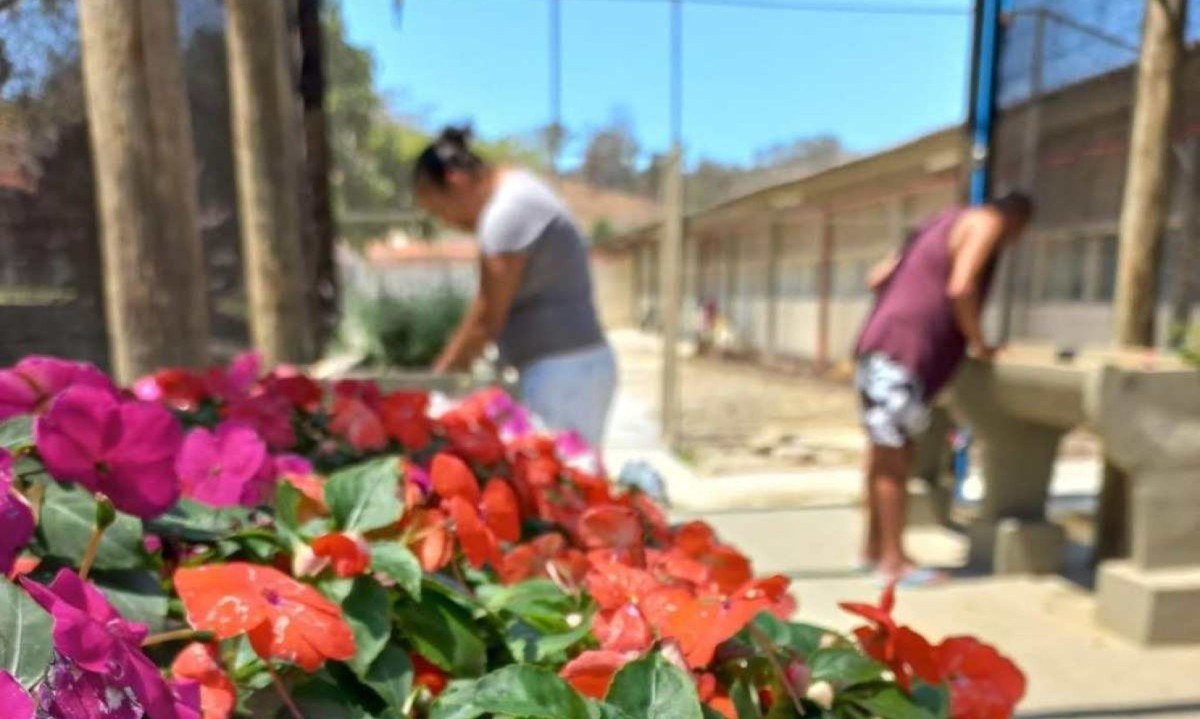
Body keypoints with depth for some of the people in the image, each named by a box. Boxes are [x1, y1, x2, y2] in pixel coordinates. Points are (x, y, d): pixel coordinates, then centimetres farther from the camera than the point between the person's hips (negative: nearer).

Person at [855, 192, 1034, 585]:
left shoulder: (946, 224, 26)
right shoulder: (987, 223, 1)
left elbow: (877, 278, 23)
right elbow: (960, 288, -16)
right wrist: (979, 345, -4)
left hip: (883, 344, 9)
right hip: (904, 350, -9)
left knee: (884, 452, 13)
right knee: (895, 456, -4)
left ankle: (874, 548, 23)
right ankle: (894, 560, 4)